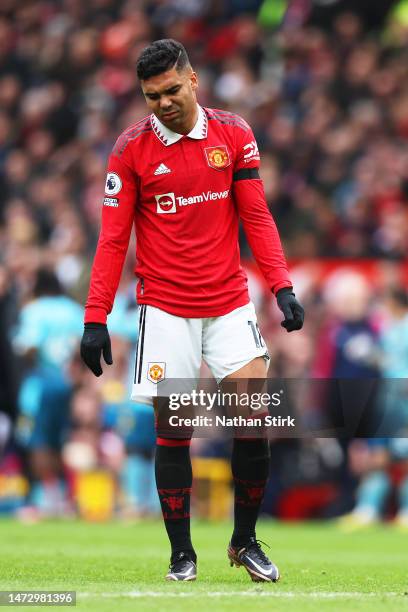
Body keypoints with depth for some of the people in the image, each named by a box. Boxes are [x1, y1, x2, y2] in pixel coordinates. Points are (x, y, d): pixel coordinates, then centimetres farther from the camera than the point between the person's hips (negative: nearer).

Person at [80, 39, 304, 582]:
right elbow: (113, 238, -2)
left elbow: (256, 217, 3)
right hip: (165, 309, -1)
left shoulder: (234, 134, 1)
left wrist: (282, 288, -7)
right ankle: (181, 552, 12)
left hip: (230, 306, 1)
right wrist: (95, 318, -7)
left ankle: (245, 541, 14)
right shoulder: (131, 148, -3)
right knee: (172, 431, 0)